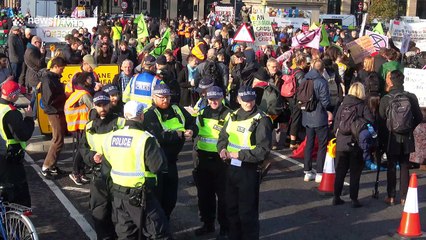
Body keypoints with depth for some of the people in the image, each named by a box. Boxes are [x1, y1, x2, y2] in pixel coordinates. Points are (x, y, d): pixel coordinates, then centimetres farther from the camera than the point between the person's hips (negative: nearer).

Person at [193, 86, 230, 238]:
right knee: (204, 194, 14)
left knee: (223, 195, 3)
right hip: (203, 159, 5)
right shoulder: (202, 113, 8)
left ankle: (225, 228, 15)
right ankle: (208, 224, 30)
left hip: (220, 160, -5)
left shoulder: (228, 115, -8)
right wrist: (196, 150, 17)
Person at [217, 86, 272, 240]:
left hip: (249, 170, -7)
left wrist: (238, 155, -20)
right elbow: (223, 137, 17)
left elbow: (263, 150, -20)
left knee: (247, 211, 3)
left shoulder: (261, 120, -14)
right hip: (232, 167, 7)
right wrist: (222, 149, -5)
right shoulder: (234, 116, 8)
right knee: (231, 208, 19)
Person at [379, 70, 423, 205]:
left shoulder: (385, 99, -12)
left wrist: (381, 140, 2)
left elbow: (381, 121, -8)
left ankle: (391, 197, 10)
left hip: (391, 139, -2)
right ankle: (404, 197, 11)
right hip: (407, 139, 2)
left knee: (391, 167, 8)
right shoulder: (411, 97, -4)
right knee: (405, 167, 10)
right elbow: (419, 118, 2)